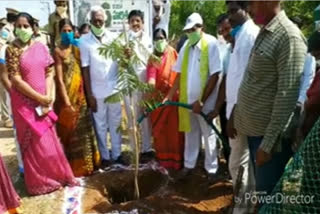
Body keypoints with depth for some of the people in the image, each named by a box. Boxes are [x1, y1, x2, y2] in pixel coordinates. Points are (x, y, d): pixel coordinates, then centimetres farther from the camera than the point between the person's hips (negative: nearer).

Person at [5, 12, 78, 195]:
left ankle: (57, 175, 28)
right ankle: (40, 182, 24)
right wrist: (40, 98, -14)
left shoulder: (41, 47, 3)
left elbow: (49, 73, 2)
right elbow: (16, 80, -13)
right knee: (35, 143, 6)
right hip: (24, 102, -3)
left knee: (50, 141, 12)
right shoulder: (12, 50, -9)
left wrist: (48, 98, -10)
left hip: (45, 101, 4)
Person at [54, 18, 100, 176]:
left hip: (81, 96, 6)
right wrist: (66, 102, -20)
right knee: (70, 132, 6)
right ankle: (72, 167, 19)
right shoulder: (58, 51, -9)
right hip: (68, 97, -6)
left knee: (83, 131, 14)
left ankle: (85, 164, 29)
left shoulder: (76, 49, 9)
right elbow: (59, 79, -14)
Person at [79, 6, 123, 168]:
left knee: (115, 123, 13)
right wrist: (89, 94, -7)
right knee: (100, 126, 10)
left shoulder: (113, 38, 1)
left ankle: (117, 154, 27)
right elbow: (85, 69, -5)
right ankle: (105, 156, 25)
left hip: (114, 89, 2)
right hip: (97, 91, -2)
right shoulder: (85, 41, -5)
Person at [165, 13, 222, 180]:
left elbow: (214, 75, -16)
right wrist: (170, 95, 0)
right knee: (190, 133, 16)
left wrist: (202, 101, -18)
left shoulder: (211, 43, -12)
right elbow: (180, 73, 8)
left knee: (208, 134, 9)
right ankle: (189, 164, 30)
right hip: (187, 98, 5)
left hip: (205, 100, -5)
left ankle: (211, 168, 23)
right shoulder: (186, 45, 6)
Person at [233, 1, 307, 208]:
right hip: (254, 128, 8)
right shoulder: (264, 33, 10)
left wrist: (268, 143, -20)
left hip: (268, 134, -8)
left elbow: (287, 96, -21)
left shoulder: (289, 37, -16)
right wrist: (237, 113, 15)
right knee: (260, 187, 22)